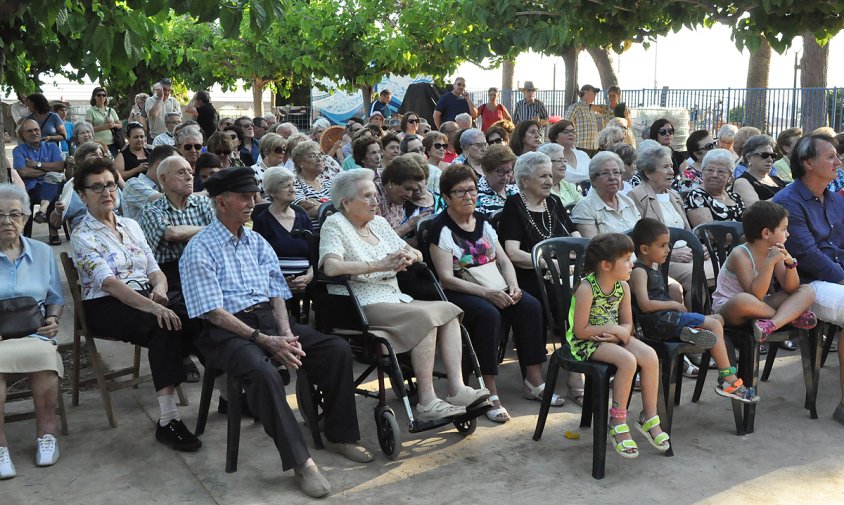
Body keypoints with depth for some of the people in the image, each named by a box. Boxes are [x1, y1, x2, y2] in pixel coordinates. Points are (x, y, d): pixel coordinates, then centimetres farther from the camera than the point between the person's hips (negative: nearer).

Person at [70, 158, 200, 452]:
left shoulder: (131, 226, 16)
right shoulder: (82, 236, -5)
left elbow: (155, 270, 12)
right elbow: (109, 283, -20)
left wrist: (159, 289, -14)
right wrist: (153, 307, -33)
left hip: (147, 298, 6)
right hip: (107, 307, -5)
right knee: (165, 326, -35)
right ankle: (167, 419, -34)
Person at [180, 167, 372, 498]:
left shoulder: (257, 242, 15)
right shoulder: (200, 250, -6)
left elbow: (277, 294, 10)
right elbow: (214, 312, -13)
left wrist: (286, 334, -10)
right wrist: (264, 340, -20)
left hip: (269, 319, 6)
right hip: (228, 331, -6)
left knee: (338, 349, -11)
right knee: (264, 373, -36)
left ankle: (339, 436, 3)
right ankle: (299, 461, -25)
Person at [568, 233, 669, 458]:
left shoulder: (622, 286, 1)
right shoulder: (586, 289, -21)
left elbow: (627, 323, 8)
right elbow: (580, 330, -20)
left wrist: (621, 332, -15)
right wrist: (611, 328, -19)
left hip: (612, 337, 7)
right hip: (585, 341, -7)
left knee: (650, 356, -17)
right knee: (627, 360, -30)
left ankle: (649, 418, -3)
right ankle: (618, 423, -14)